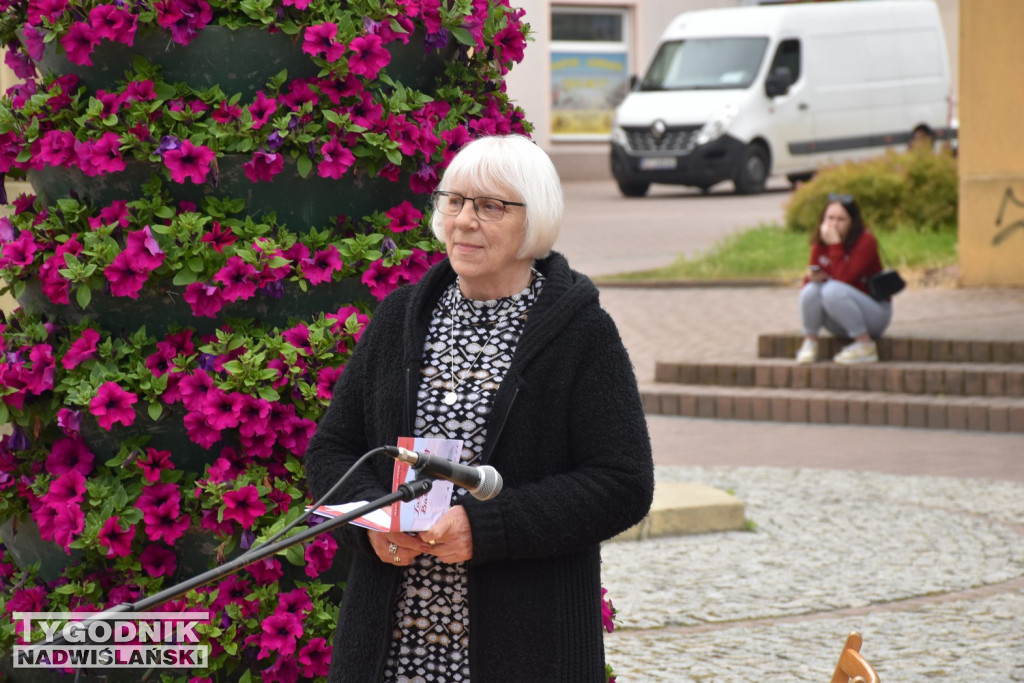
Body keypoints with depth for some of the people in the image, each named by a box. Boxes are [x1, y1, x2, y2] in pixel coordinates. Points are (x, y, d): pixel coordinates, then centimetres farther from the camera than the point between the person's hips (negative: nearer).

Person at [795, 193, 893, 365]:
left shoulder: (865, 241, -17)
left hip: (875, 314, -5)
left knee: (833, 290, -33)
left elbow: (843, 278, -28)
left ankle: (866, 346, -22)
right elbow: (810, 278, 1)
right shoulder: (819, 244, 0)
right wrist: (814, 277, -22)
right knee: (811, 290, -24)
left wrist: (835, 245, -27)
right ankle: (809, 342, -6)